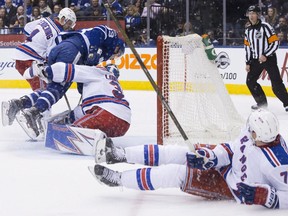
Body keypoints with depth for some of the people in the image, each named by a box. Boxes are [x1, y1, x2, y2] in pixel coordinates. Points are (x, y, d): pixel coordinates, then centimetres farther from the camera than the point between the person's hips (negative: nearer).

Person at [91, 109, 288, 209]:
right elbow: (234, 148, -1)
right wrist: (210, 157, -14)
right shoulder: (263, 133, -15)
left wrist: (261, 196, -42)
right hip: (227, 163, 7)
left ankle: (116, 179, -5)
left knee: (178, 173, -15)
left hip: (232, 187, -7)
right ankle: (120, 154, 5)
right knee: (178, 153, -5)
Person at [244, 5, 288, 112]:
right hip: (256, 60, 7)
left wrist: (265, 55, -21)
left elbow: (275, 43, -16)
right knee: (250, 81, 3)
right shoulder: (248, 30, 9)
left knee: (276, 83, -12)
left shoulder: (265, 26, -13)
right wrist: (248, 63, 9)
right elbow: (247, 47, 15)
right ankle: (262, 102, 14)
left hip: (269, 58, -7)